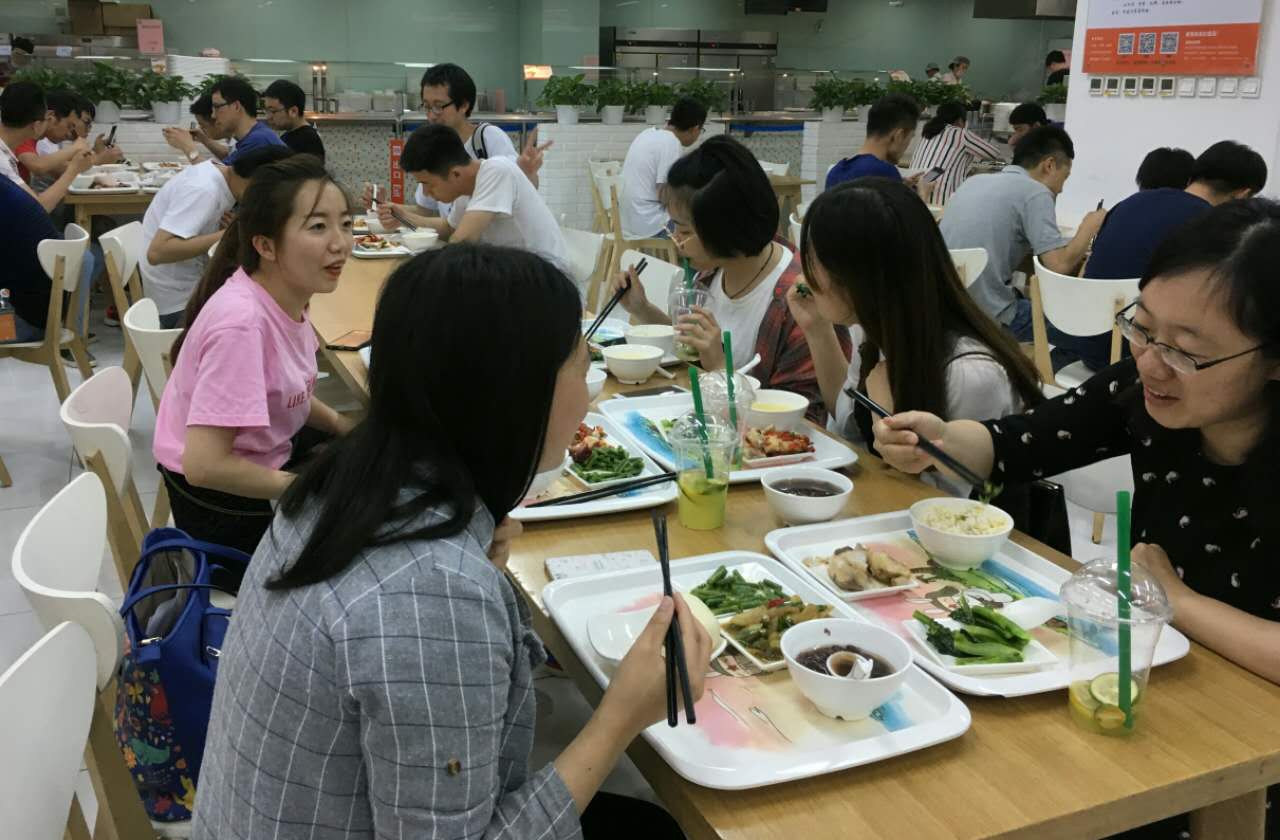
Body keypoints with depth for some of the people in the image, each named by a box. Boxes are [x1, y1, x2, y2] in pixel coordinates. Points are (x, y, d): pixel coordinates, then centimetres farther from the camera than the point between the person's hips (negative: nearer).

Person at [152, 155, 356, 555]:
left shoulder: (286, 295, -6)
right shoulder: (242, 321, -31)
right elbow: (204, 465, -32)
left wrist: (342, 424, -3)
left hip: (262, 456, 8)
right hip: (222, 500, -8)